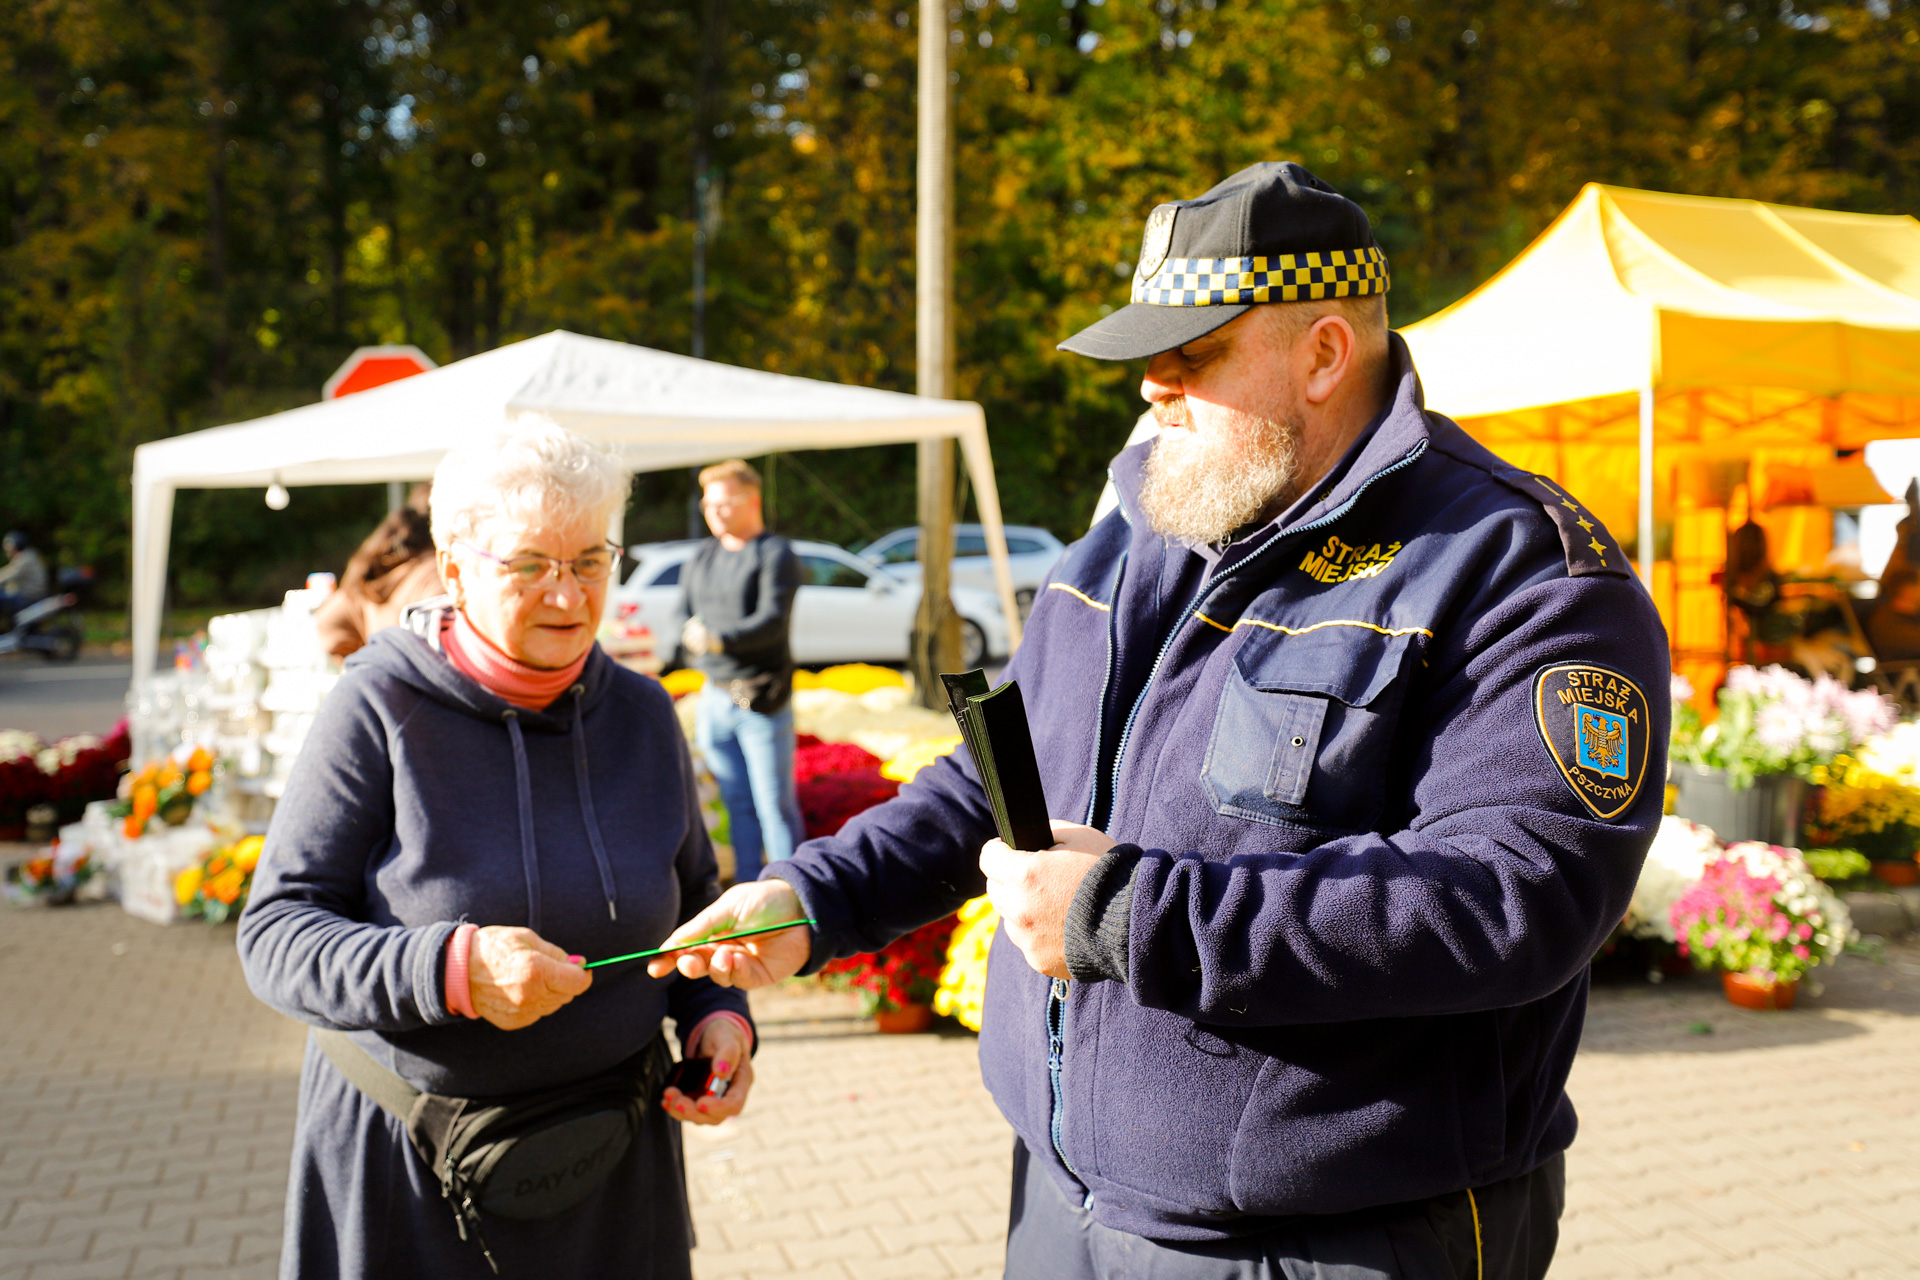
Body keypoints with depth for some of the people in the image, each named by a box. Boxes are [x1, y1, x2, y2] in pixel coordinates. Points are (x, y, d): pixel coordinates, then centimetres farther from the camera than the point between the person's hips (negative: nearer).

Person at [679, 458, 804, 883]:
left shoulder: (775, 554, -5)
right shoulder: (701, 558, 15)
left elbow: (773, 621, -16)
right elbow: (684, 616, 15)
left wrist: (718, 639, -28)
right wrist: (691, 636, -7)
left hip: (761, 699, -6)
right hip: (714, 696, 6)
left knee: (775, 805, -3)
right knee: (737, 804, 11)